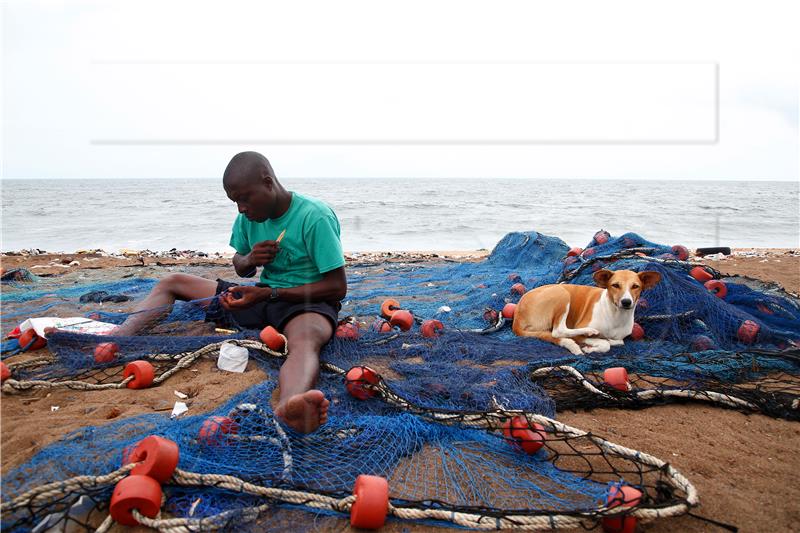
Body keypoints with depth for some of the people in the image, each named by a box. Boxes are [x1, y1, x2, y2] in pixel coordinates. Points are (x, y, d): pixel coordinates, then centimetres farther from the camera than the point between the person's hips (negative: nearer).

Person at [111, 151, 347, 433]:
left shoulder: (315, 217, -19)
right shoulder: (249, 216, 3)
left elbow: (338, 287, -20)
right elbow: (240, 266, 17)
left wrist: (267, 294, -23)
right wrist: (249, 259, -10)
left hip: (306, 302, -8)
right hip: (262, 296, 8)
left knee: (306, 340, -45)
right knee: (171, 283, 9)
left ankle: (288, 407, -76)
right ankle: (119, 338, -12)